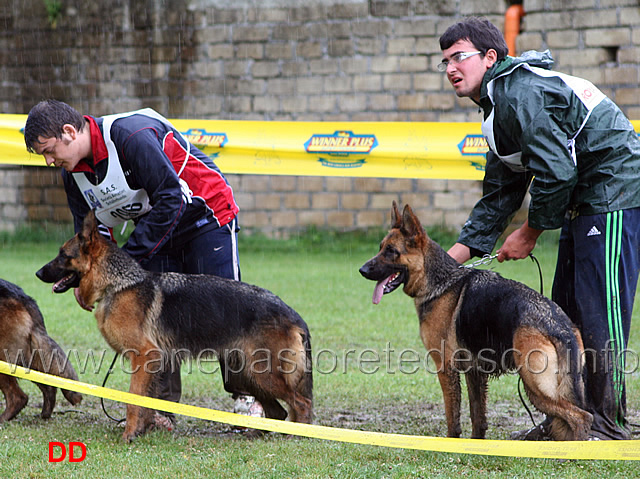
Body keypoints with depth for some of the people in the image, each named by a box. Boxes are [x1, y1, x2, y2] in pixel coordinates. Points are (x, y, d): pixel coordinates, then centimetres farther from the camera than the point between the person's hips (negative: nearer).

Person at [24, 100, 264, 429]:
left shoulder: (133, 136, -31)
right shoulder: (73, 172, -4)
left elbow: (171, 199, -30)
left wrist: (130, 255, -28)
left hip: (206, 217, -7)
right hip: (157, 227, 8)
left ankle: (247, 396, 0)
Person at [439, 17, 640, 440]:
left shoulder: (518, 91, -16)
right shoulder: (498, 106, 17)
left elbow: (556, 171, -22)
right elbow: (499, 197, 19)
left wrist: (531, 232, -9)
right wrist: (457, 253, 10)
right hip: (583, 200, 11)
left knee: (598, 309, -10)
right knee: (566, 310, 12)